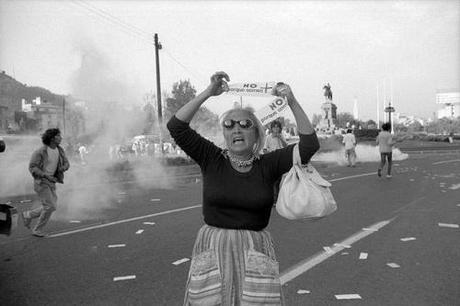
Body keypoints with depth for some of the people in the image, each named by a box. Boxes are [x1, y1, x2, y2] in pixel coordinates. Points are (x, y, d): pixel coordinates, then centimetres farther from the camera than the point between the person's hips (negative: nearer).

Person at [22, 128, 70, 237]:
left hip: (51, 182, 8)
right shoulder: (40, 152, -19)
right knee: (49, 206, -11)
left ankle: (28, 215, 28)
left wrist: (63, 167, -17)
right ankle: (38, 230, 7)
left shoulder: (59, 150, 1)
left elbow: (66, 163, 9)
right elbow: (32, 167, -19)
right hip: (41, 182, -8)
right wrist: (46, 175, -31)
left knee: (51, 207, 8)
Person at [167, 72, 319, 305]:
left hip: (255, 251, 0)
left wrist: (292, 102, -14)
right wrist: (208, 93, -13)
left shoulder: (268, 165, 2)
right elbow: (176, 127, -7)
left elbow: (309, 144, -7)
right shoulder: (212, 159, 2)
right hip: (212, 249, 0)